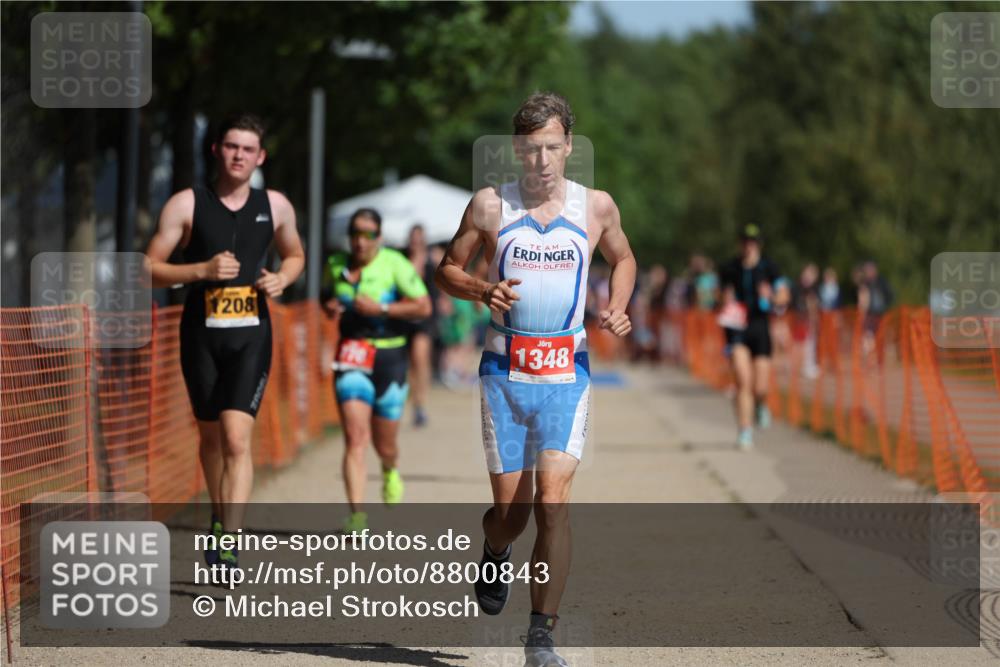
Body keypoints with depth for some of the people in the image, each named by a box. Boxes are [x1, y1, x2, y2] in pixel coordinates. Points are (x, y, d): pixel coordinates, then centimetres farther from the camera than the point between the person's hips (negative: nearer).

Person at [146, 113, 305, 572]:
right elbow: (150, 270, -3)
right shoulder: (187, 204, -2)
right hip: (201, 333, 1)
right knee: (210, 435, 13)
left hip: (251, 333, -1)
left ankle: (228, 544, -20)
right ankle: (220, 521, 36)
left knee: (237, 437, -15)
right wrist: (202, 270, -18)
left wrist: (281, 280, 1)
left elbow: (295, 255, 23)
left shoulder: (275, 206, 5)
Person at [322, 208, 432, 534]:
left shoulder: (394, 264, -8)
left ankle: (390, 472, 46)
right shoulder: (336, 264, 6)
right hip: (351, 359, 2)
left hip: (388, 357, -2)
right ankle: (356, 513, -16)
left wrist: (381, 308, -18)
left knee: (384, 443, 9)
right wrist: (330, 306, 3)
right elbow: (328, 295, 26)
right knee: (355, 438, -12)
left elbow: (423, 306, -10)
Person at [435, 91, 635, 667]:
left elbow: (623, 260, 21)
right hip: (505, 374, 0)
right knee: (510, 508, 4)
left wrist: (617, 309, 2)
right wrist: (483, 291, -11)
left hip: (567, 374, 0)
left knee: (552, 500, -14)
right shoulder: (490, 205, -1)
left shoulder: (597, 207, 2)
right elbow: (447, 270, 9)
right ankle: (495, 553, 42)